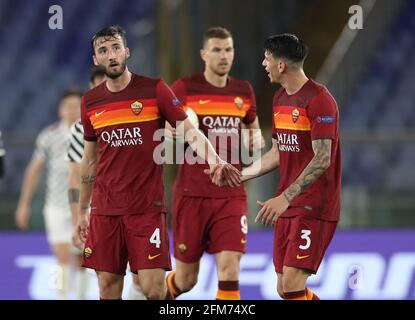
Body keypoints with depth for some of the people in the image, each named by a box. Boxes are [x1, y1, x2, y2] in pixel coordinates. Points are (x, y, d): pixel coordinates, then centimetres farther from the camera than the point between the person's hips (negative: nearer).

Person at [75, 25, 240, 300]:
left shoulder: (154, 90, -3)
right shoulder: (90, 102, 8)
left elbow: (192, 133, -5)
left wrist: (214, 161, -25)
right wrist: (83, 210, 19)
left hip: (147, 208, -3)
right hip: (105, 210, 3)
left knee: (154, 289, -11)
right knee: (108, 288, 3)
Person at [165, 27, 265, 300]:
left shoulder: (244, 91, 9)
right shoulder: (184, 88, -3)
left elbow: (254, 131, 25)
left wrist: (253, 140, 2)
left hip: (231, 195, 2)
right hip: (192, 193, -2)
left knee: (230, 270, -13)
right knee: (186, 279, 6)